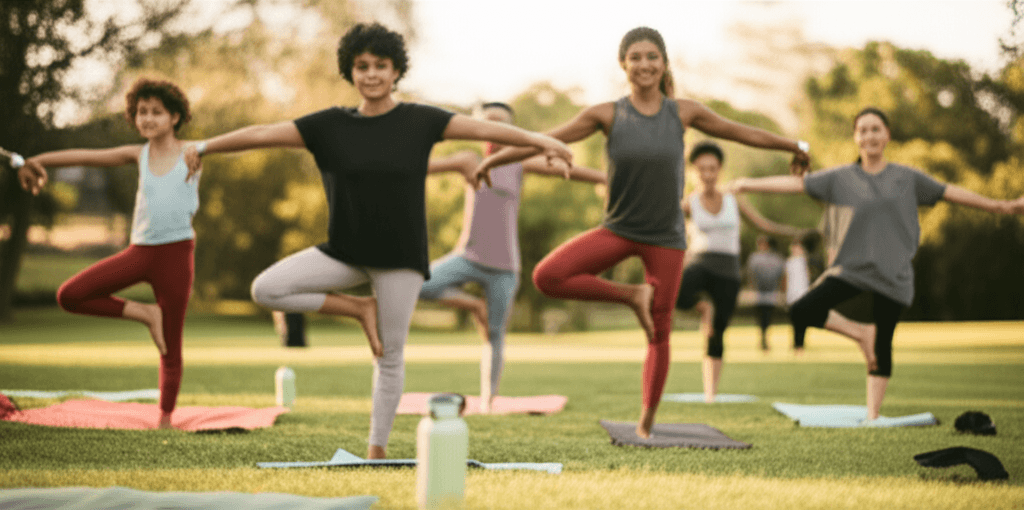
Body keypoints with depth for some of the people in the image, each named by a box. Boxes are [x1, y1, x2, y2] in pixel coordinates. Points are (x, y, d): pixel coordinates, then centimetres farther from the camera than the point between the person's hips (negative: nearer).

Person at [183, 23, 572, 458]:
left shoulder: (419, 121, -3)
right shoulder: (330, 126, 1)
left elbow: (484, 128, -12)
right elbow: (263, 134, 0)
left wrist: (539, 140, -24)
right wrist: (205, 146, -4)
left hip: (400, 258, -2)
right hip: (345, 253, 2)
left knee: (390, 359, 2)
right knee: (266, 289, -14)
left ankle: (377, 449, 18)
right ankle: (359, 309, 1)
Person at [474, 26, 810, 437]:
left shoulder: (683, 113, -3)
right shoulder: (608, 115, -6)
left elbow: (742, 132, 9)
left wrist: (793, 147, 20)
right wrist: (493, 159, -6)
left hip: (666, 238, 0)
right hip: (617, 231, 0)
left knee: (659, 334, 3)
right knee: (547, 277, -19)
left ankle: (646, 424, 18)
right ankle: (633, 296, -3)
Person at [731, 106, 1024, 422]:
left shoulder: (907, 178, 5)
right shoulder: (841, 178, 3)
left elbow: (950, 193, 9)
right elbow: (796, 183, -1)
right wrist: (750, 185, -10)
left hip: (894, 274, 0)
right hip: (851, 267, 0)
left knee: (882, 345, 0)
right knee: (802, 312, -18)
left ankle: (873, 415, 13)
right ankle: (861, 333, 3)